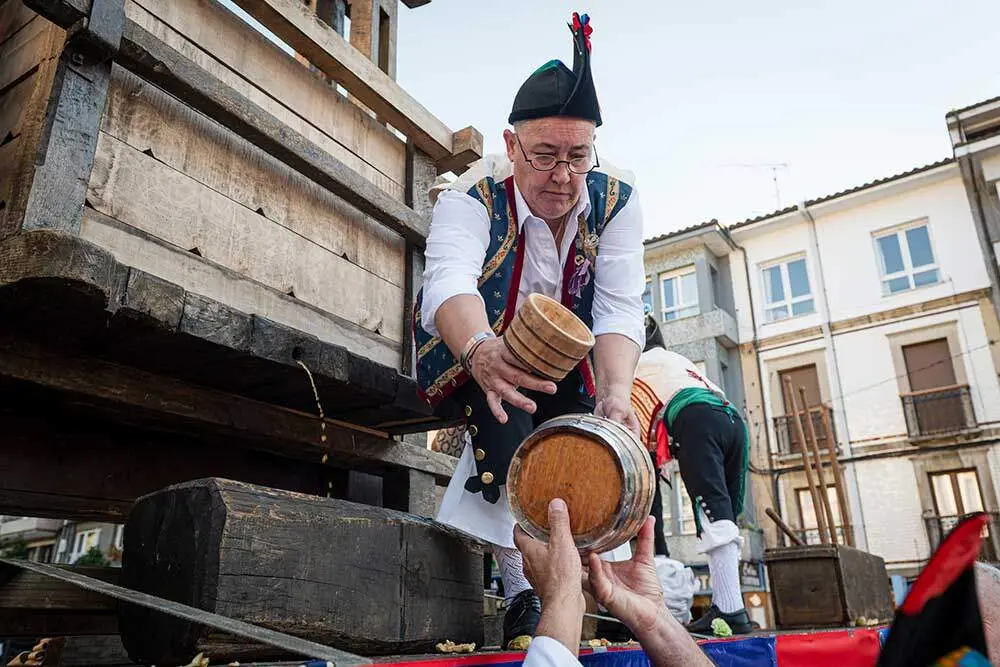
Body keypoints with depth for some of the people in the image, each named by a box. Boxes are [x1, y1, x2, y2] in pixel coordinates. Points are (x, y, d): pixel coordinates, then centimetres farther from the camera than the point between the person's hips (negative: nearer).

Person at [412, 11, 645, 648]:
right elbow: (449, 281, -45)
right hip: (472, 343, -2)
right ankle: (526, 595, -19)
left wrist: (616, 394, -43)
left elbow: (620, 308, -25)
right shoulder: (474, 197, -26)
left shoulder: (615, 201, -18)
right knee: (507, 422, -31)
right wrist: (480, 351, -67)